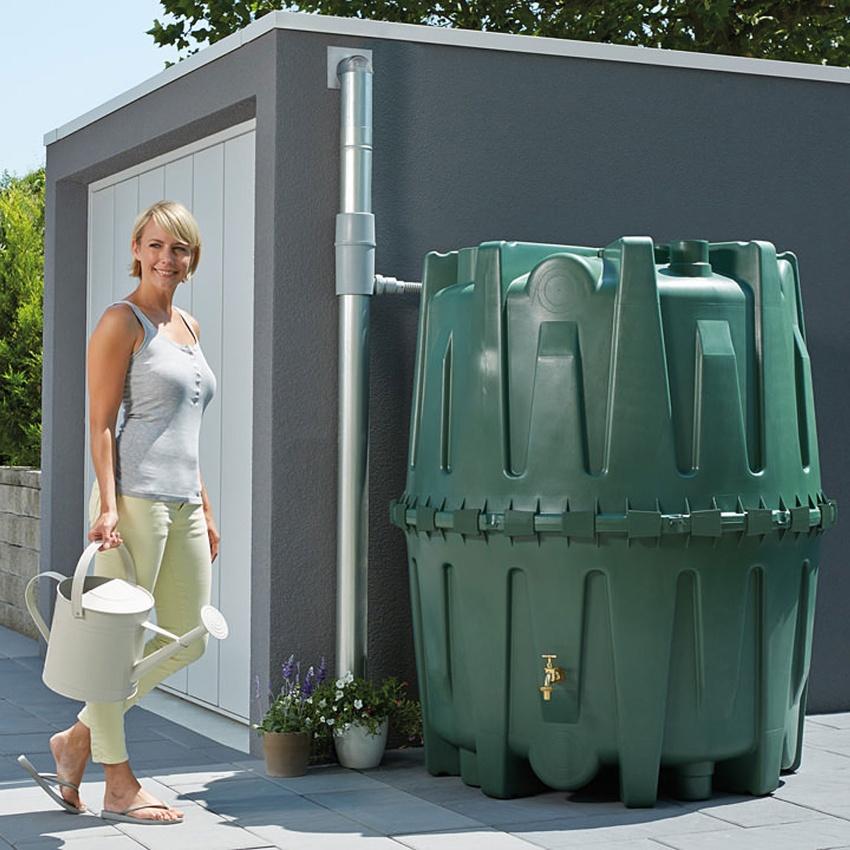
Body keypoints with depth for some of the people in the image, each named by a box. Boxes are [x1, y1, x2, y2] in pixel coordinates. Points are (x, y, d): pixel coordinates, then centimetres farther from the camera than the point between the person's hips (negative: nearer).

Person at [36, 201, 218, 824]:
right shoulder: (122, 322, -4)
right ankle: (119, 787, 10)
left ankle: (80, 736, 24)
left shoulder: (189, 327, 19)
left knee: (188, 641, 12)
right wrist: (108, 504, -19)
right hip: (135, 497, -9)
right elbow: (102, 423, -9)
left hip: (182, 502, 9)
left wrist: (205, 508, 20)